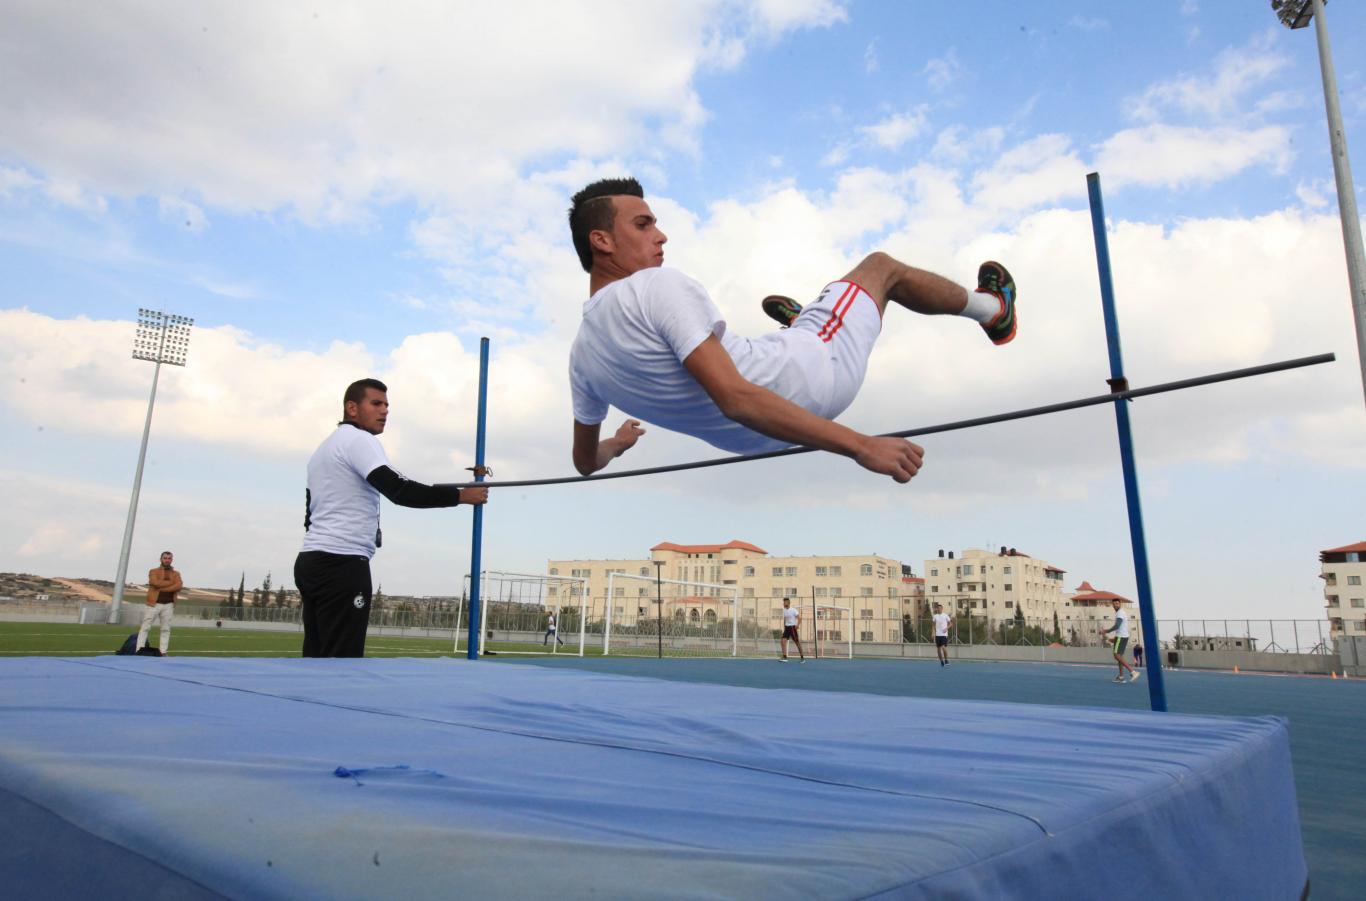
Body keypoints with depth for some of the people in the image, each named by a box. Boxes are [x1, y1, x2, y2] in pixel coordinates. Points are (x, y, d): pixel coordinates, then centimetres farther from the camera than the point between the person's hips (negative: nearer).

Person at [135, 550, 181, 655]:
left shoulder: (176, 574, 12)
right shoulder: (154, 571, 6)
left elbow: (179, 586, -7)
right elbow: (155, 583, -15)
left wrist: (162, 588, -14)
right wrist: (171, 582, -8)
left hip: (168, 605, 2)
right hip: (154, 604, -2)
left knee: (166, 629, 2)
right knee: (145, 627, -3)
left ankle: (163, 653, 4)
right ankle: (139, 651, -3)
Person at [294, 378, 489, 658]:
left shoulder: (324, 448, 25)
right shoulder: (357, 439, -7)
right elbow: (398, 490, -21)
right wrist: (459, 495, -20)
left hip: (314, 560, 10)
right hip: (341, 563, -10)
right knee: (341, 664, -9)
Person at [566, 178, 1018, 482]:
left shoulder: (581, 358, -3)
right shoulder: (656, 286, -27)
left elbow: (586, 462, 9)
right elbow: (735, 399, -35)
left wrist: (620, 441, 34)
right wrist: (860, 444, -35)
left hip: (748, 442, 7)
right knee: (880, 265, 16)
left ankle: (798, 319, 71)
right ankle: (993, 310, 42)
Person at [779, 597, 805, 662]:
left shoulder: (793, 610, -10)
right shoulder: (784, 611, 9)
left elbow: (799, 618, -12)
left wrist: (797, 625, -23)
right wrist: (784, 627, 16)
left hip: (792, 627, -6)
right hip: (786, 627, 6)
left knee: (797, 642, -2)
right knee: (783, 640, -10)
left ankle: (802, 657, 8)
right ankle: (784, 656, -10)